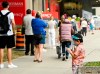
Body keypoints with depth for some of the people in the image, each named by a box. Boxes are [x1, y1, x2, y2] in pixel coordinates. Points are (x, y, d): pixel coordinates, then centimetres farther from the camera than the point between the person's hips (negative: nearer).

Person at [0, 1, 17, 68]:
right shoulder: (10, 13, -6)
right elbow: (13, 23, -16)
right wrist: (14, 31, -5)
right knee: (9, 48, 3)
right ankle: (10, 63, 6)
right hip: (9, 33, -3)